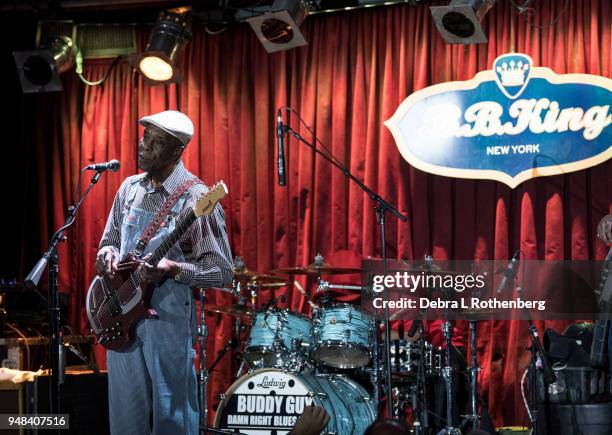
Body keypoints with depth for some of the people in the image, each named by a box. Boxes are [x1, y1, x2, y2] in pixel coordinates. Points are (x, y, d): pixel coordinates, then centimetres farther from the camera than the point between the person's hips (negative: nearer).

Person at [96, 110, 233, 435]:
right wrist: (107, 254, -5)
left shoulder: (196, 199, -13)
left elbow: (222, 271, -12)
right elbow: (110, 239, 19)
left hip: (169, 318, -6)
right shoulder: (130, 188, 7)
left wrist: (173, 269, -26)